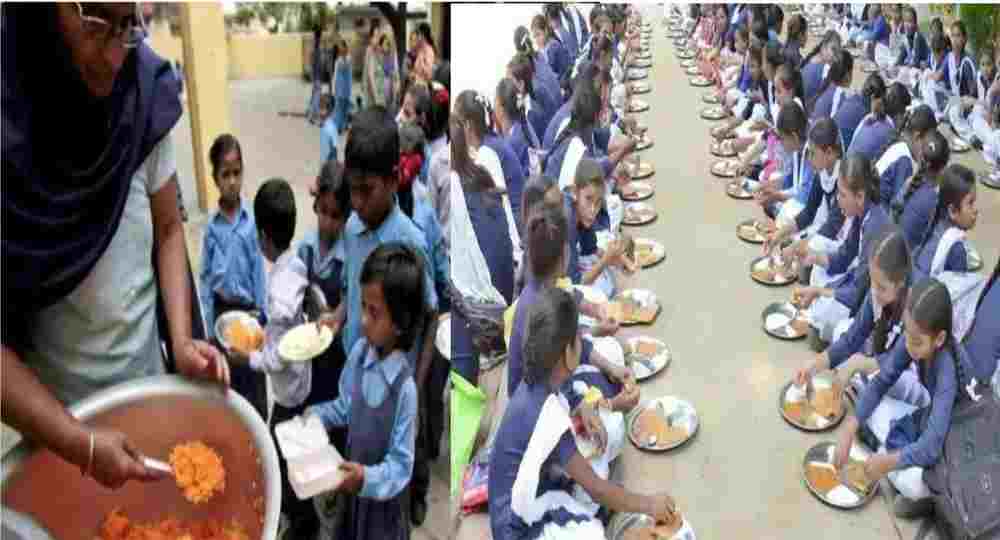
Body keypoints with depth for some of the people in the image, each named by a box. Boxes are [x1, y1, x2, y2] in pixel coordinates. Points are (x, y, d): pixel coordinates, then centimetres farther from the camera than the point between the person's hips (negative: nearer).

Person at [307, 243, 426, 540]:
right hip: (354, 493, 5)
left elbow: (401, 466, -21)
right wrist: (318, 415, -5)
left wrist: (367, 478, -34)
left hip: (384, 504, -5)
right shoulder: (359, 352, -11)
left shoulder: (404, 387, -28)